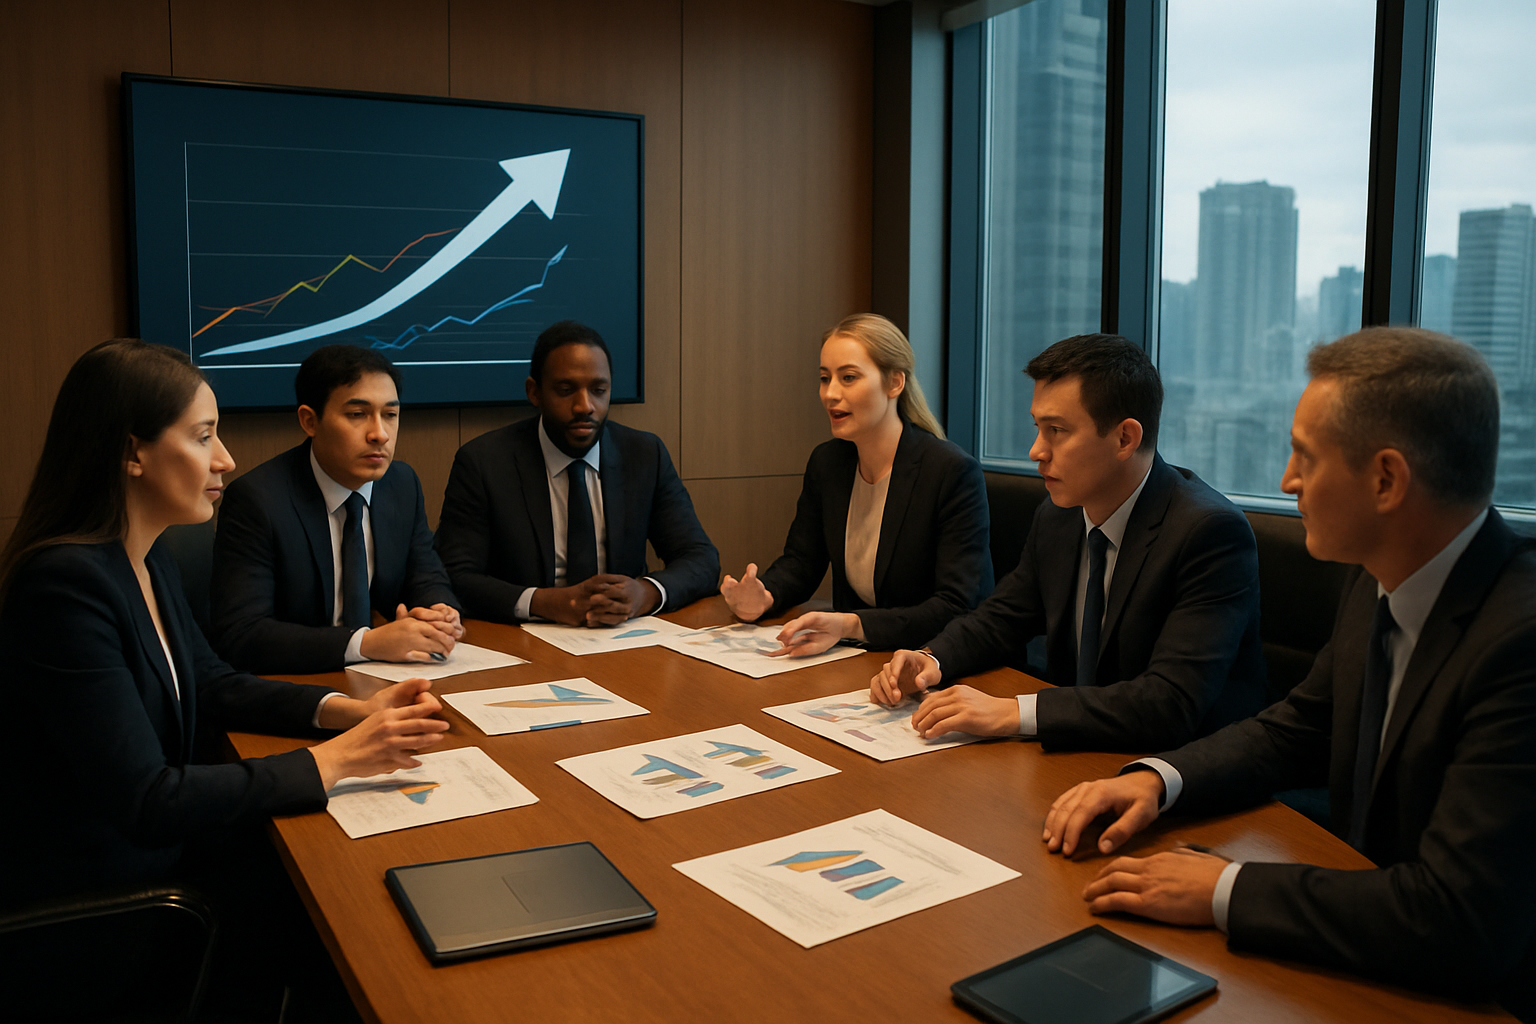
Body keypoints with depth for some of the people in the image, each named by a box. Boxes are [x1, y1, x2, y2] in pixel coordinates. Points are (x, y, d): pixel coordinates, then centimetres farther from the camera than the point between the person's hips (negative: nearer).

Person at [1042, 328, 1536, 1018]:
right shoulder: (1381, 585, -2)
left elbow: (1460, 922, -32)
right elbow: (1294, 732, 11)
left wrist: (1225, 892, -25)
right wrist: (1157, 778, -6)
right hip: (1366, 961, 7)